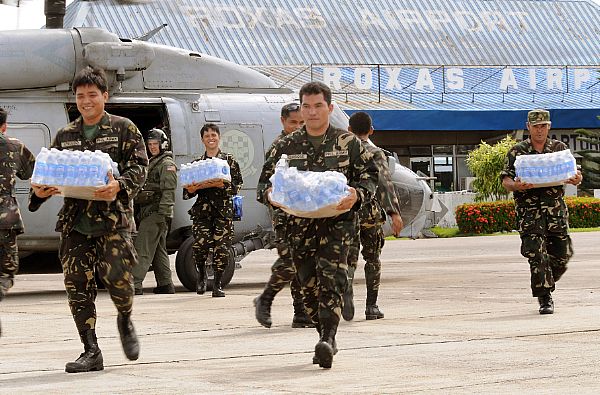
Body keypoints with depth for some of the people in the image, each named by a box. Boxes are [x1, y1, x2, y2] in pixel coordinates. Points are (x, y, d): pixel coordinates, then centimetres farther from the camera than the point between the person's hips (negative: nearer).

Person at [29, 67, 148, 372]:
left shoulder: (124, 129, 5)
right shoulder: (65, 136, 16)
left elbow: (139, 166, -2)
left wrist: (119, 186, -22)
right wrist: (40, 191, -6)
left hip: (113, 218, -4)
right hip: (74, 219, 4)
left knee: (116, 275, -15)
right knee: (77, 283, -3)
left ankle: (125, 320, 19)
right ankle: (91, 352, 3)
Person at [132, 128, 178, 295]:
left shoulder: (167, 164, -6)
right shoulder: (152, 163, 23)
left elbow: (168, 190, -15)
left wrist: (163, 213, -23)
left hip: (156, 212, -10)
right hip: (148, 212, 10)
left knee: (142, 248, -16)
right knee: (159, 250, 12)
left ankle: (135, 284, -22)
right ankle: (165, 284, 16)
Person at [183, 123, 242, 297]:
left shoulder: (229, 160, 8)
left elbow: (237, 185, -1)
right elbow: (187, 192, 15)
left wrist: (222, 184, -17)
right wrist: (192, 189, -7)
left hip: (223, 209, -1)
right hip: (202, 208, 1)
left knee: (221, 246, -8)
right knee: (201, 243, -15)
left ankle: (217, 284, 4)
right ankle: (202, 273, 13)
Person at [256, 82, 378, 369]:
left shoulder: (348, 142, 5)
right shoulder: (286, 146, 11)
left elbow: (369, 175, 5)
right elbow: (265, 180, 14)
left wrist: (357, 194, -17)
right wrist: (269, 194, -11)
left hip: (336, 221, -3)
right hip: (300, 224, 3)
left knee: (330, 278, -19)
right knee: (308, 284, 4)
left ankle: (328, 338, -26)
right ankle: (326, 336, 17)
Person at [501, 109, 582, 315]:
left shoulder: (560, 148, 10)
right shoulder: (517, 152, 4)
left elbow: (574, 175, 11)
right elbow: (506, 180, 0)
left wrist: (576, 179, -14)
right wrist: (516, 186, -23)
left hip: (556, 208, 3)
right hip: (529, 210, -3)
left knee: (562, 254, 4)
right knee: (536, 254, -11)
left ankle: (544, 286, 29)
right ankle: (544, 298, -7)